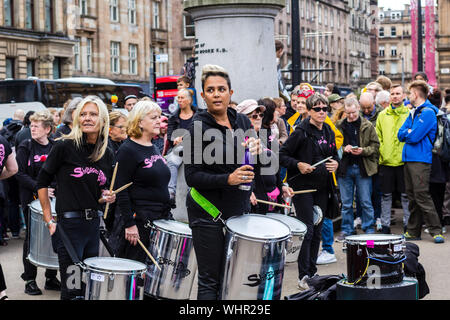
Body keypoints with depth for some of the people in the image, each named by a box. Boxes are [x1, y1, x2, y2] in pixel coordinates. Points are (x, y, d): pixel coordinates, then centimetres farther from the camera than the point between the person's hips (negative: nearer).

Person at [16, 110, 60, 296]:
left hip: (53, 199, 3)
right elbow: (20, 174, -9)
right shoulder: (26, 147, -2)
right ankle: (30, 279, 11)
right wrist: (39, 188, -19)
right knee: (32, 238, 2)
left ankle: (51, 278, 17)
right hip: (32, 199, -3)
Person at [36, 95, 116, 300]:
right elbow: (42, 182, -2)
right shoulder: (64, 146, -8)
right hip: (69, 224, -5)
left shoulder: (107, 154, 8)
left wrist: (107, 196, -2)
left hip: (94, 223, 6)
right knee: (72, 290, -4)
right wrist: (48, 220, -5)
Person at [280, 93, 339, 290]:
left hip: (322, 187, 6)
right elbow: (282, 155, -10)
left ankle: (312, 272, 20)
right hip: (303, 186, -6)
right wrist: (298, 165, -23)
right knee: (307, 230, -8)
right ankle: (303, 276, -2)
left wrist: (336, 163, 1)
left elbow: (334, 155, 22)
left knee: (317, 231, 10)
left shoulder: (329, 132, 10)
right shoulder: (301, 132, -10)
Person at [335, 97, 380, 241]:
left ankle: (369, 229, 13)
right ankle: (346, 230, 17)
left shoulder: (368, 126, 2)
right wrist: (343, 149, -11)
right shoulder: (338, 126, 5)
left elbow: (376, 145, 2)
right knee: (346, 203, 8)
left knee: (366, 202, 3)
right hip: (344, 168, 1)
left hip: (363, 168, -1)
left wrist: (363, 151, -14)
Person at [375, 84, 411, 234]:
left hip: (404, 160, -2)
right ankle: (385, 224, 13)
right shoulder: (382, 115, 10)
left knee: (406, 195, 3)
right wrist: (381, 153, 2)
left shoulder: (409, 113, 3)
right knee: (386, 195, 6)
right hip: (386, 161, 2)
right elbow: (378, 137, 13)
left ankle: (408, 224, 12)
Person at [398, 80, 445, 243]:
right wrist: (410, 132, -5)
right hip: (408, 159, 9)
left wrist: (407, 133, 2)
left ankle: (436, 231, -7)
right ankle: (413, 231, 16)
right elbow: (401, 134, 14)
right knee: (412, 197, 11)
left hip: (420, 160, -9)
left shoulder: (427, 112, -10)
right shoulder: (413, 112, 19)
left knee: (422, 196, -11)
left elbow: (414, 137, -17)